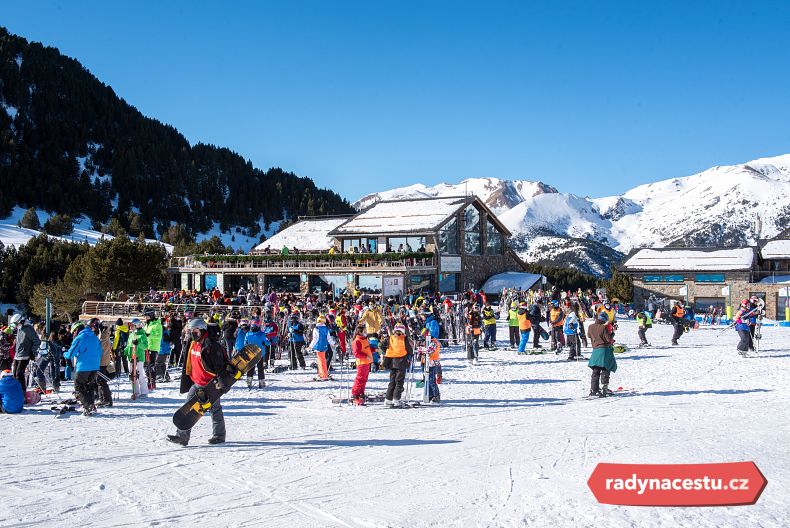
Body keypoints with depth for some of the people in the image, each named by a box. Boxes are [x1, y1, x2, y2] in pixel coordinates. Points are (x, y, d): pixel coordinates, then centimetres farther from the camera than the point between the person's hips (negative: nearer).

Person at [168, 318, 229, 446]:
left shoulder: (211, 345, -18)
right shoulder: (193, 345, 8)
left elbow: (219, 366, -18)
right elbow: (188, 365, 18)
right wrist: (186, 383, 20)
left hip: (210, 384, -8)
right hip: (197, 383, 8)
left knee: (215, 409, 6)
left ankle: (219, 435, 20)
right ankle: (182, 436, 0)